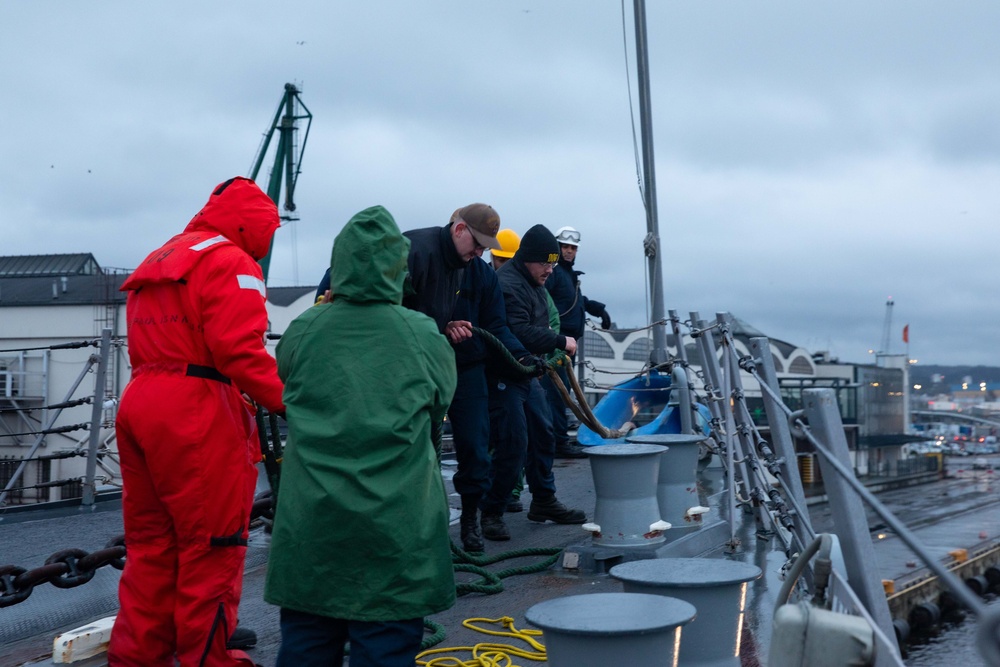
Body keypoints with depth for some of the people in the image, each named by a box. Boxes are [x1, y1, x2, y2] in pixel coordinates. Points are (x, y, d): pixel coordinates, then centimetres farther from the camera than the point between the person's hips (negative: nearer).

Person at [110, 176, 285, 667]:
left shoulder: (156, 263, 23)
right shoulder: (230, 260, -7)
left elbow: (146, 349, 20)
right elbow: (240, 350, -19)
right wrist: (284, 400, -13)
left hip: (139, 404, 9)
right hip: (199, 415, -9)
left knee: (151, 543, 16)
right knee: (212, 547, 1)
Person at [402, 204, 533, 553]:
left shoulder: (482, 272, 4)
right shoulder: (414, 250, -13)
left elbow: (495, 326, 5)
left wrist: (521, 355, -11)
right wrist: (440, 330, -23)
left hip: (468, 368, 4)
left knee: (474, 446, 4)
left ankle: (471, 516, 20)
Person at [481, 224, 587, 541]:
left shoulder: (533, 283, 14)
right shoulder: (508, 284, -20)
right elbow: (519, 334, -29)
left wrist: (553, 350, 10)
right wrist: (560, 341, -21)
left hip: (527, 374, 10)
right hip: (503, 377, -10)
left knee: (543, 436, 15)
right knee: (513, 444, -10)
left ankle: (544, 501, 28)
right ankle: (491, 512, 1)